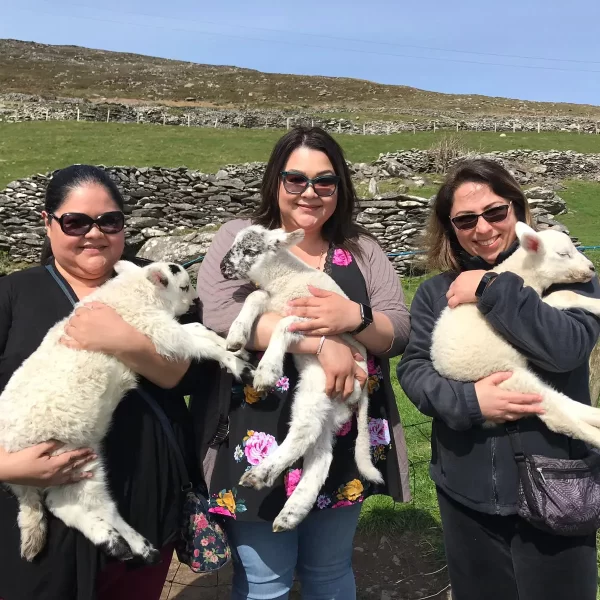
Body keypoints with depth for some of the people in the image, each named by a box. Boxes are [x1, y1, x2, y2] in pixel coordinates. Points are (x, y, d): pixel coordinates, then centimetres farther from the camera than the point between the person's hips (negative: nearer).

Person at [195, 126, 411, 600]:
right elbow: (220, 313, -20)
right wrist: (321, 341, -26)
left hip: (344, 445, 3)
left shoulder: (362, 250, 5)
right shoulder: (240, 238, -3)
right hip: (263, 445, -2)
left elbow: (399, 331, -1)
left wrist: (353, 318, -23)